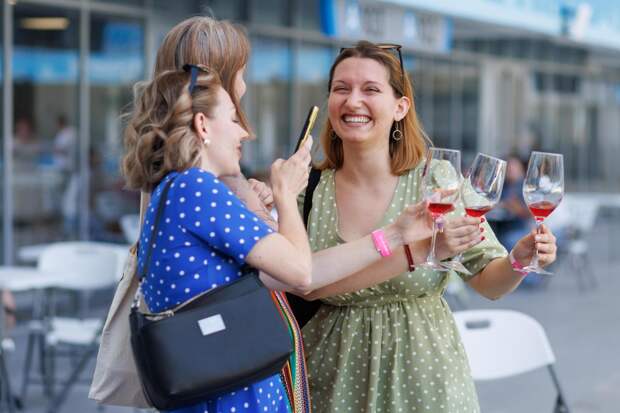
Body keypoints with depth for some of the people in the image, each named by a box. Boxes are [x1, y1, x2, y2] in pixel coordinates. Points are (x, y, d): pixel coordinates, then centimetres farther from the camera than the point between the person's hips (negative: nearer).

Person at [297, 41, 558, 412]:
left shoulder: (436, 180, -9)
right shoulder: (308, 190, -6)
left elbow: (489, 282, -2)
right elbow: (304, 280, -23)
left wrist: (519, 260, -25)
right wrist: (419, 250, -31)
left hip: (423, 373, 0)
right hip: (335, 381, 1)